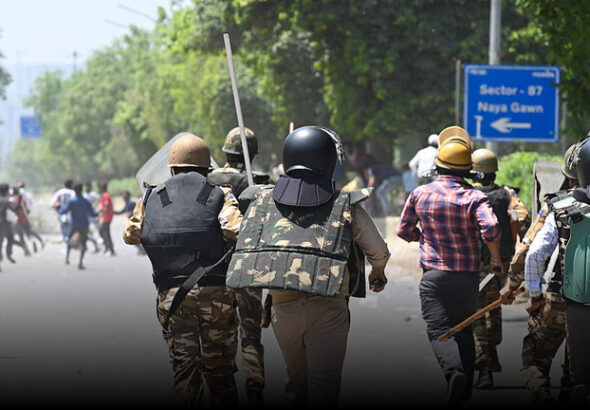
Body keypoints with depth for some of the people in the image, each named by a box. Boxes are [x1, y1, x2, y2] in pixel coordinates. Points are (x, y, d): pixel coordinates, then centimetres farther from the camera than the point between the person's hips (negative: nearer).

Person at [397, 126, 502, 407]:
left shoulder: (420, 194, -1)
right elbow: (491, 228, -23)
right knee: (463, 329, 16)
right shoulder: (474, 197, -7)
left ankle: (454, 370, -32)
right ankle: (464, 392, 20)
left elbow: (403, 230, 8)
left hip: (433, 275, -1)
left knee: (438, 329, -4)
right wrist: (496, 259, -8)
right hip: (467, 277, 1)